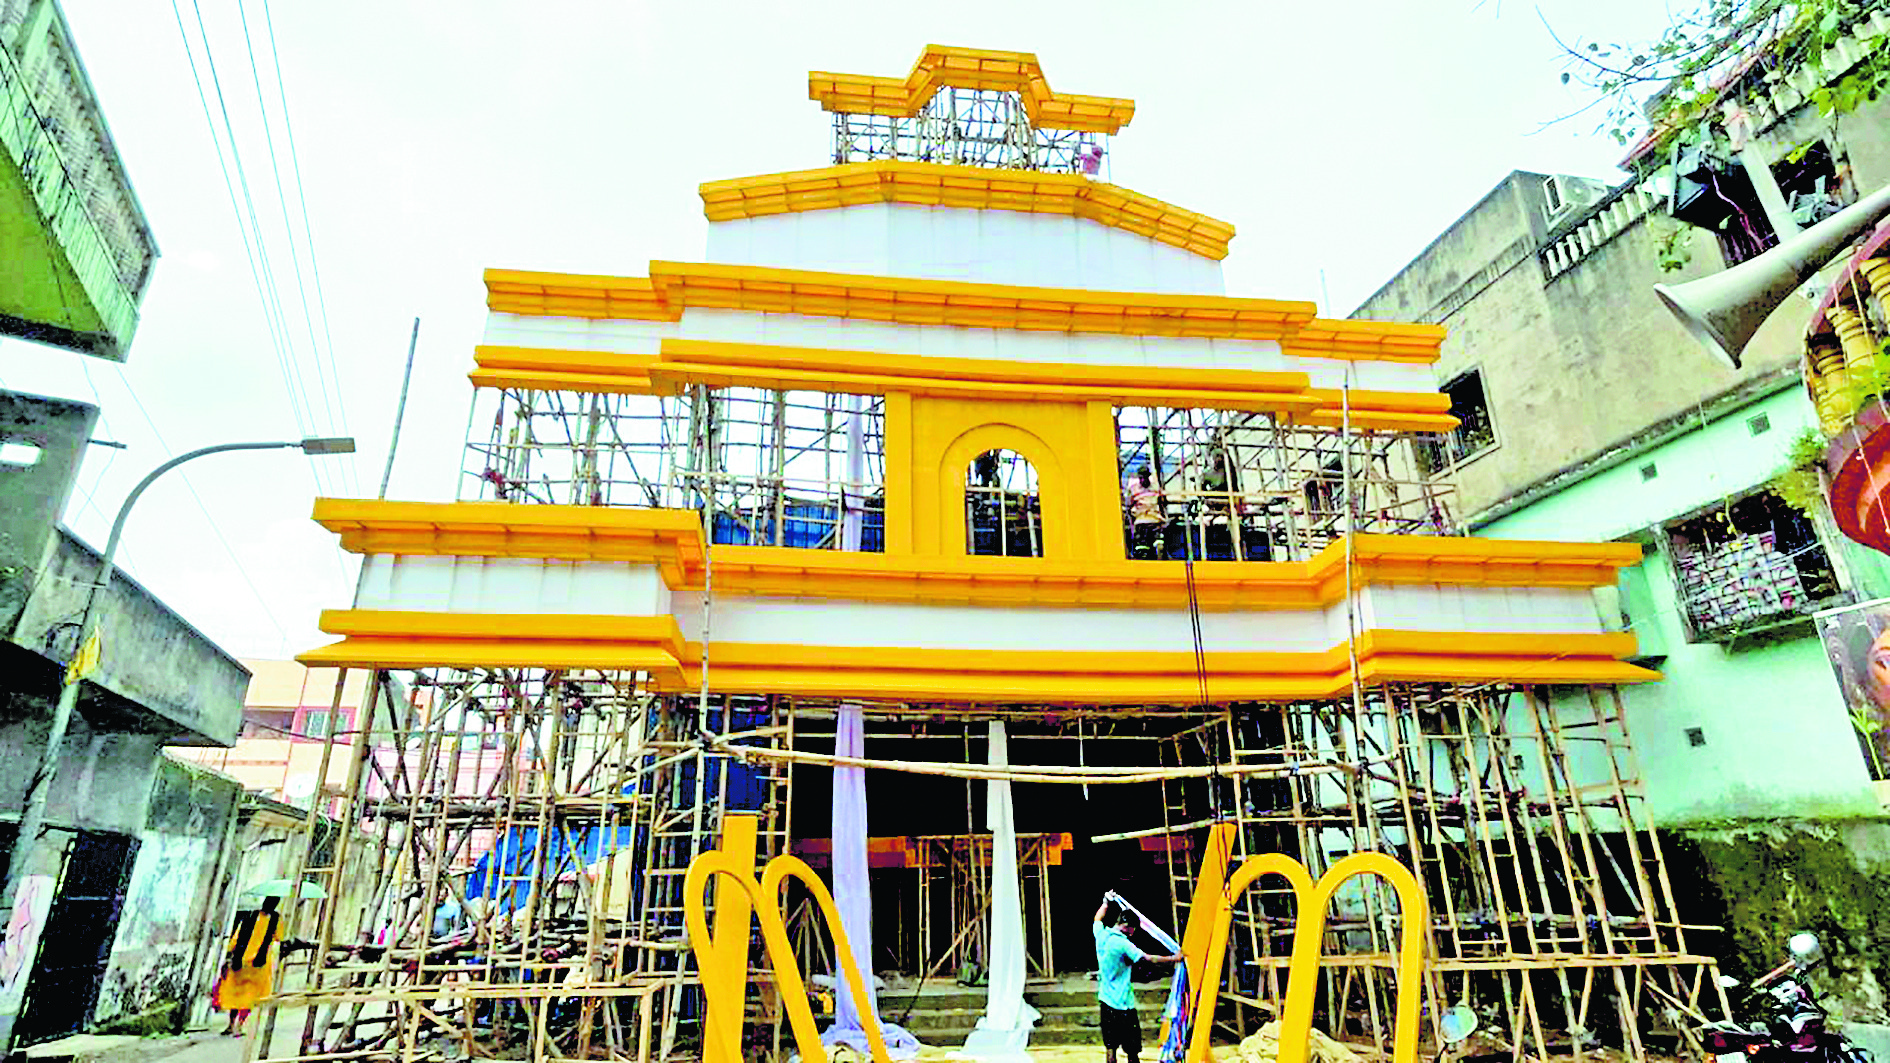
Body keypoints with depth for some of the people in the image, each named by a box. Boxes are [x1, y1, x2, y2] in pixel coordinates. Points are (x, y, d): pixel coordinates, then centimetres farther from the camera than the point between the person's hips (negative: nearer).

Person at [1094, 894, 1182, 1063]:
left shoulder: (1101, 935, 1)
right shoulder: (1122, 944, -20)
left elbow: (1097, 919, 24)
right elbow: (1148, 959, -19)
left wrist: (1106, 902, 38)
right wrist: (1173, 959, -7)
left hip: (1106, 999, 7)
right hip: (1123, 1003, -7)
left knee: (1110, 1045, 13)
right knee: (1132, 1049, 4)